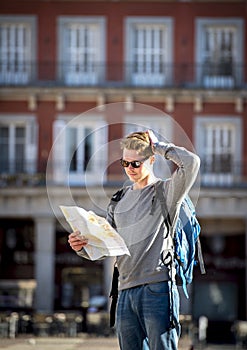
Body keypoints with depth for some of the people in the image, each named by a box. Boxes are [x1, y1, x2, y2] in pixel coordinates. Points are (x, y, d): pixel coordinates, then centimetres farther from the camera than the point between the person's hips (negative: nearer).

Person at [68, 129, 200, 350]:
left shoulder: (166, 191, 3)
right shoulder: (120, 200, 20)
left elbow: (191, 162, -16)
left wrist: (158, 147, -2)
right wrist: (81, 246, -1)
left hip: (157, 288, -6)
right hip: (126, 291, 6)